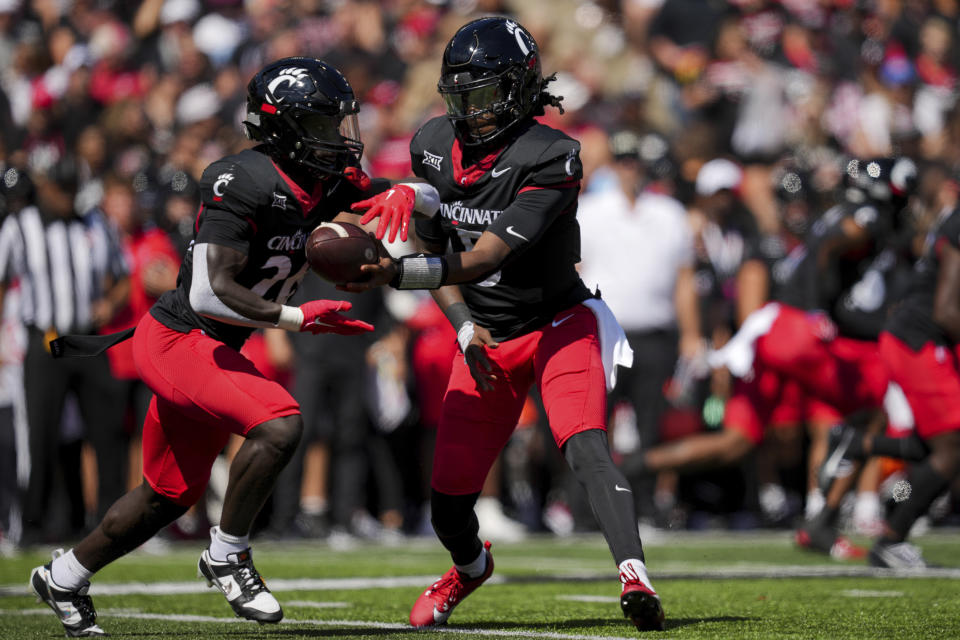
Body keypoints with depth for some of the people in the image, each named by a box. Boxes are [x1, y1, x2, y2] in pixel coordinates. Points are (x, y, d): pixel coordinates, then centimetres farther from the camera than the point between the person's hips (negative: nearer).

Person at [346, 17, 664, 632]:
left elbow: (484, 259, -27)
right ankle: (472, 567, 35)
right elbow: (436, 254, 8)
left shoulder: (550, 158, -22)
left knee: (586, 448, -31)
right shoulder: (434, 145, -1)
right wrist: (465, 326, -7)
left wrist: (392, 273, -38)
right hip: (486, 339, 5)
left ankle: (636, 579, -40)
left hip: (559, 326, -5)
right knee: (448, 507, 2)